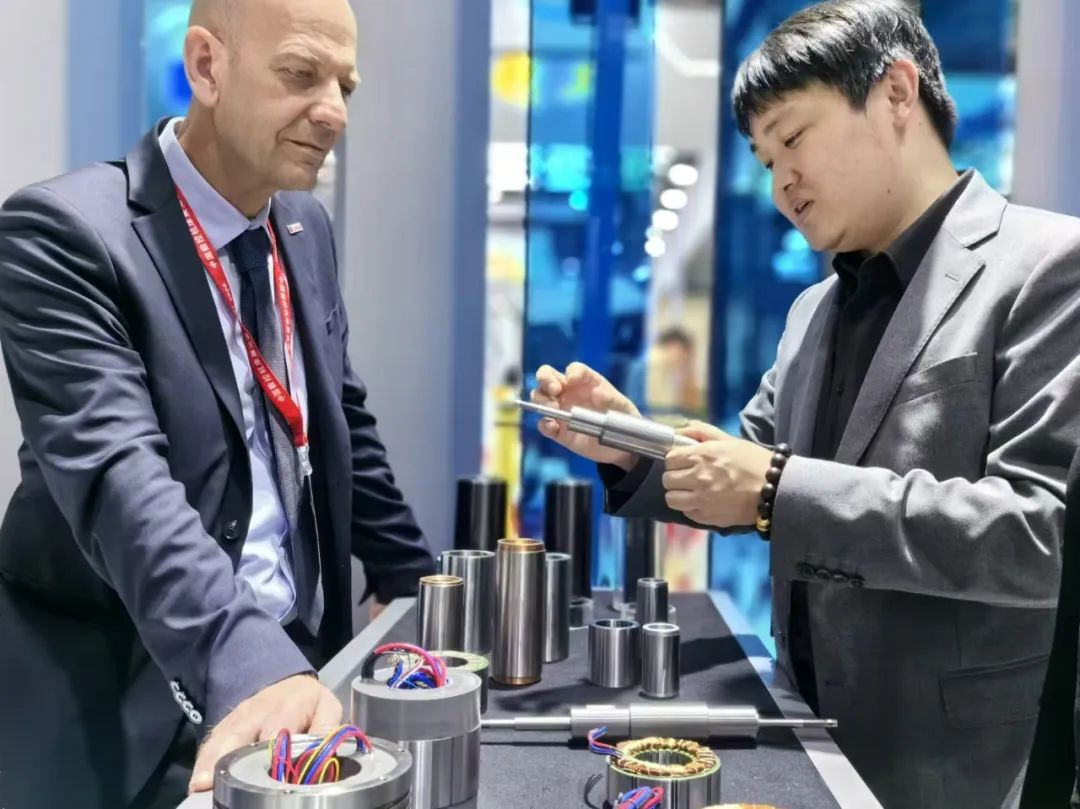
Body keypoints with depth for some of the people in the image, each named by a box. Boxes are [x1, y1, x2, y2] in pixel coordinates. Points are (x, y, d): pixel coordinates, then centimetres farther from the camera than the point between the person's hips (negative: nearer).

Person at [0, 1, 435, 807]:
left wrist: (418, 590, 14)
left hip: (295, 669, 6)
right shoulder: (65, 231, -16)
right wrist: (244, 663, -40)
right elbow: (118, 475, -28)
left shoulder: (307, 230, 5)